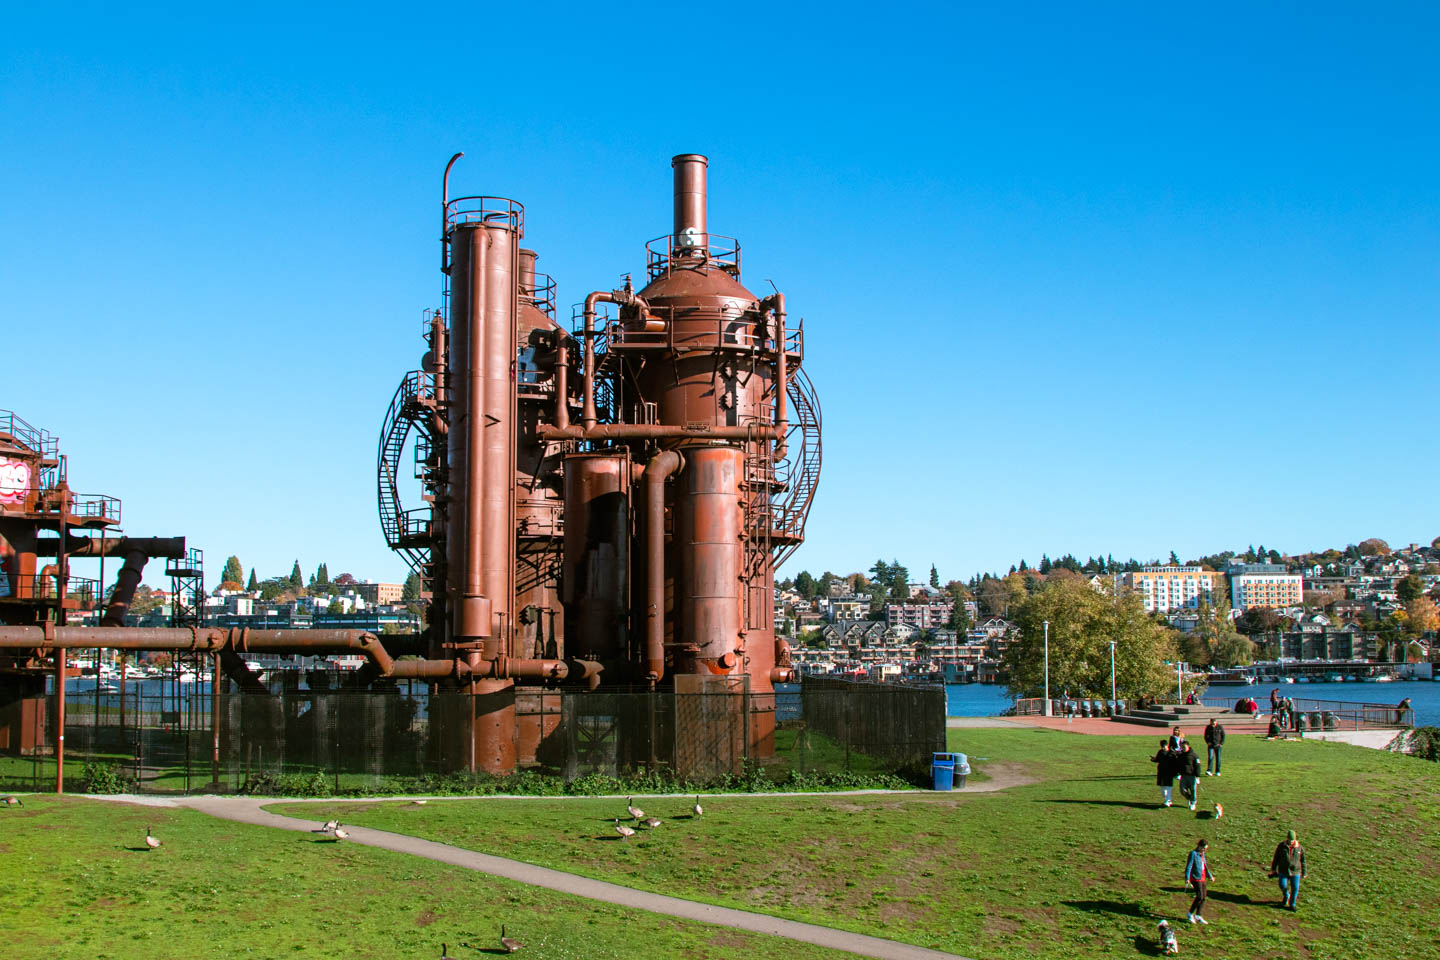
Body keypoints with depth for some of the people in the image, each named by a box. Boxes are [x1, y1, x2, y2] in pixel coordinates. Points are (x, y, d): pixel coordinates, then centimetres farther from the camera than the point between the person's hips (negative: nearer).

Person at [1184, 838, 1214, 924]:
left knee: (1203, 897, 5)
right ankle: (1190, 914, 0)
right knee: (1200, 896, -13)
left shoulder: (1202, 854, 14)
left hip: (1203, 878, 8)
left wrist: (1209, 875, 33)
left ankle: (1199, 916, 12)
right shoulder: (1193, 854, -10)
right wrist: (1187, 878, -23)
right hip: (1196, 878, -8)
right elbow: (1189, 866, -15)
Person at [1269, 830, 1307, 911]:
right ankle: (1286, 895, 26)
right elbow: (1276, 858, 5)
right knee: (1282, 885, -10)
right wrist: (1273, 869, 5)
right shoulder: (1281, 846, -2)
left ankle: (1292, 905, 15)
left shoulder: (1299, 848, -2)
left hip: (1295, 871, 0)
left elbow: (1303, 861, 7)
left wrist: (1303, 873, 10)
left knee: (1295, 888, -3)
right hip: (1283, 871, 0)